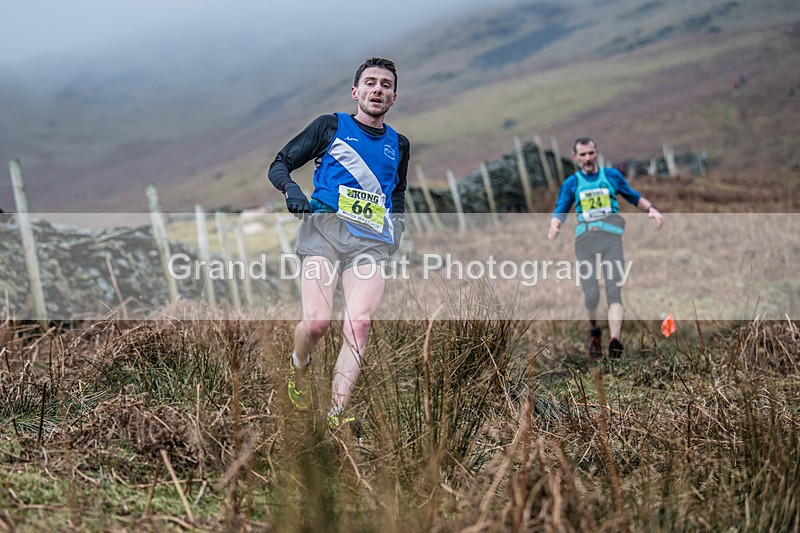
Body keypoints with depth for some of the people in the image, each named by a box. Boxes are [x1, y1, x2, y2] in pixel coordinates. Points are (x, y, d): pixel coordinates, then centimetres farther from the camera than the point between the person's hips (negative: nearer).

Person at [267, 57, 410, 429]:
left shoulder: (398, 145, 23)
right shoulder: (331, 126, 12)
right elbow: (279, 164, 12)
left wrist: (398, 223, 16)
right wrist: (290, 188, -10)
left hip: (371, 241, 2)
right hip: (325, 228, -2)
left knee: (359, 323, -19)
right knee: (317, 321, -19)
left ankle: (336, 416, -19)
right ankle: (298, 368, 16)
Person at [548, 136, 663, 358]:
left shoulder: (612, 175, 15)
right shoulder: (571, 183, 14)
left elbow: (635, 197, 24)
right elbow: (560, 211, 7)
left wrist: (651, 209, 6)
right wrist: (554, 226, -15)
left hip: (611, 239, 0)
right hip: (585, 241, 0)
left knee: (614, 290, -16)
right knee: (591, 294, -7)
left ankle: (614, 341, -28)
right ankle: (594, 332, 22)